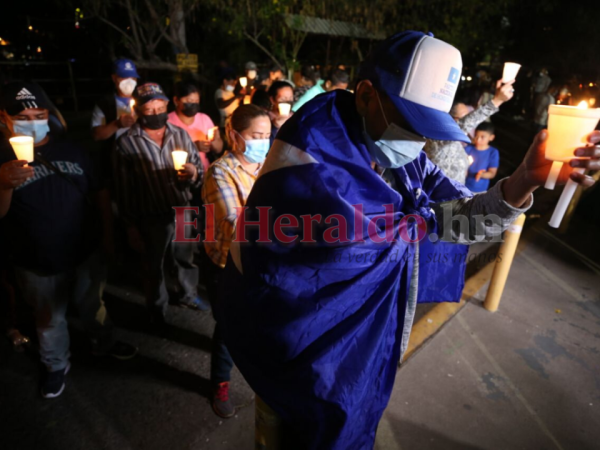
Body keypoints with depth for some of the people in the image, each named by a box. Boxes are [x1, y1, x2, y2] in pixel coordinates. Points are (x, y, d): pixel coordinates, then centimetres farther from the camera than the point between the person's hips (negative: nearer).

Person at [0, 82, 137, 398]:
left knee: (93, 305, 22)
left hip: (86, 252, 2)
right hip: (37, 264, -2)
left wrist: (108, 233, 3)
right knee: (50, 320, 19)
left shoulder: (71, 151, -1)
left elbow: (99, 193, 5)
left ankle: (103, 343, 48)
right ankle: (56, 365, 43)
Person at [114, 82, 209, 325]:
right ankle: (157, 310, 40)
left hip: (183, 212, 3)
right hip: (151, 219, -2)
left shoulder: (180, 134, 0)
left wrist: (194, 173, -24)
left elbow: (199, 167, 1)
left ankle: (190, 294, 48)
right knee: (153, 267, 16)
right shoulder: (126, 143, -10)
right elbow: (124, 190, -7)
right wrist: (131, 226, -6)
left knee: (187, 258, 20)